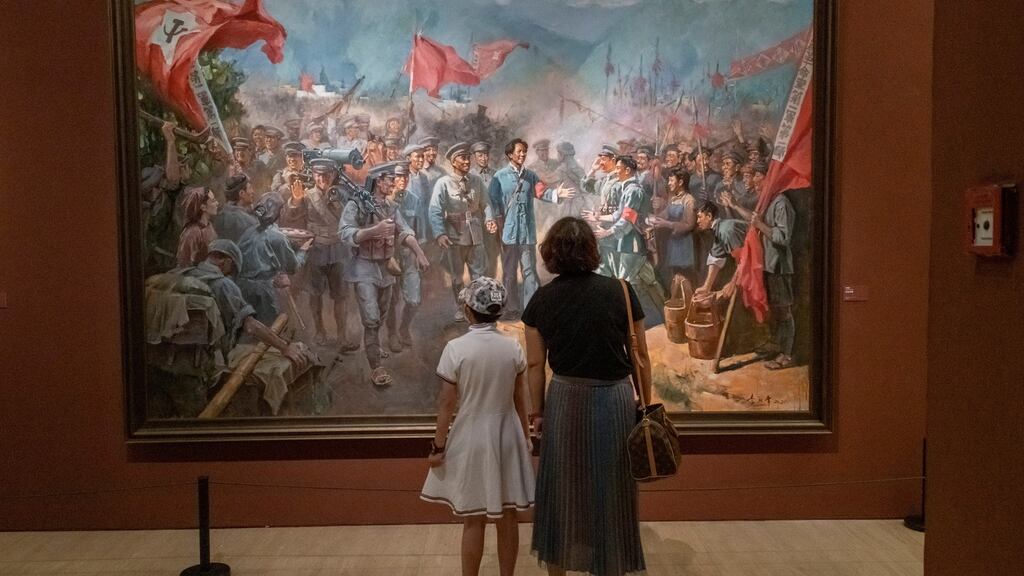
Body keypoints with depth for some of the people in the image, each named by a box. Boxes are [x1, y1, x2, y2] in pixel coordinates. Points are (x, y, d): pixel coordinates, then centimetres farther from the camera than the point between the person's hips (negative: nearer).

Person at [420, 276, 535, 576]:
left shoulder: (455, 348, -13)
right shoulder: (513, 347, -4)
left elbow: (447, 403, -10)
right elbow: (521, 401, 3)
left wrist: (438, 445, -1)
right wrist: (525, 436, 16)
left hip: (471, 437, -3)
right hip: (507, 435, 3)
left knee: (473, 520, 8)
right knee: (508, 516, 13)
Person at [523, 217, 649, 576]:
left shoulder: (542, 300, -5)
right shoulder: (621, 291, -8)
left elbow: (535, 364, -2)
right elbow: (640, 356, -3)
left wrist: (537, 412, 8)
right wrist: (645, 402, 8)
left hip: (566, 399, 1)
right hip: (614, 398, -1)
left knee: (562, 490, 16)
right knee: (611, 490, 14)